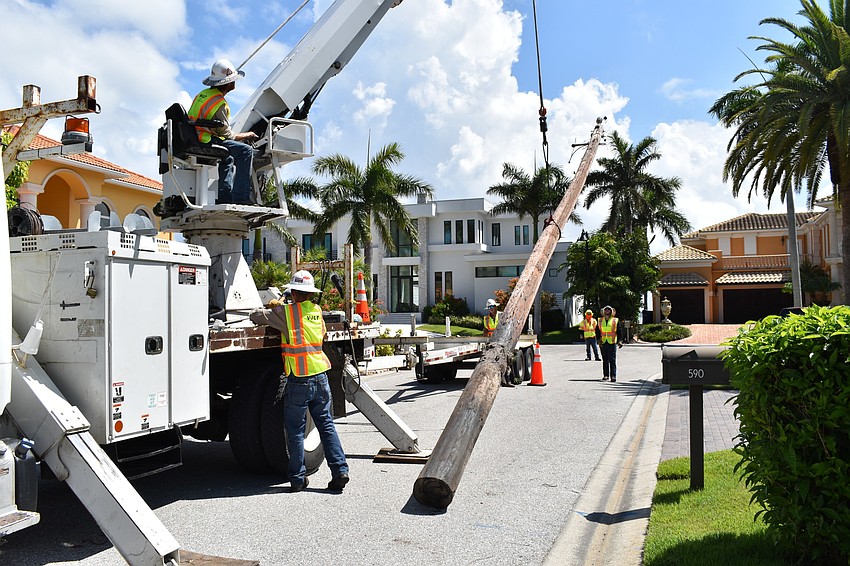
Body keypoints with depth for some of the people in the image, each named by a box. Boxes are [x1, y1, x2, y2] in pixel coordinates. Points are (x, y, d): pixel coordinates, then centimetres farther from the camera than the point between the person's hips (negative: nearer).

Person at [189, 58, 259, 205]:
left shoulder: (203, 93, 15)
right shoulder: (219, 103, -15)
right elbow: (227, 134, -11)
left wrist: (240, 136, 20)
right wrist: (247, 135, 6)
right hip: (207, 142, -10)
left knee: (228, 159, 31)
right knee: (246, 151, -14)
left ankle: (225, 196, 20)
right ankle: (241, 197, -20)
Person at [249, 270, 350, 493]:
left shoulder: (286, 312, -7)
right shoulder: (317, 311, 10)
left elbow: (255, 316, 0)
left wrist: (268, 311, 22)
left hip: (298, 380, -5)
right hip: (320, 376, 5)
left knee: (295, 430, 6)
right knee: (326, 425, 11)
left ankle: (298, 478, 11)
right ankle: (340, 470, 7)